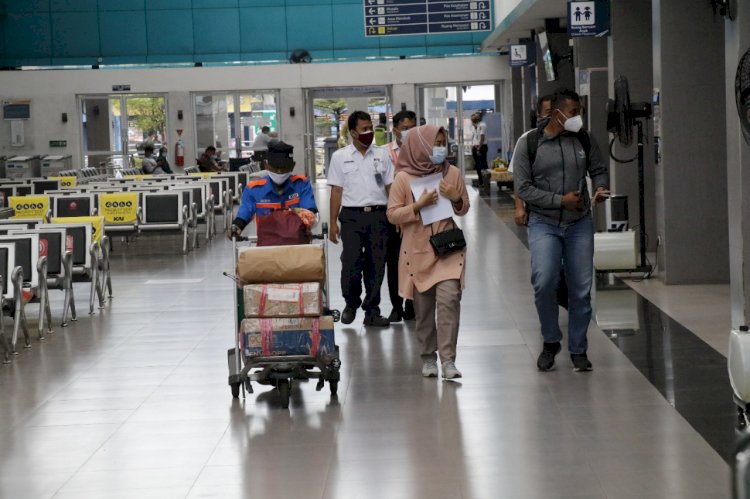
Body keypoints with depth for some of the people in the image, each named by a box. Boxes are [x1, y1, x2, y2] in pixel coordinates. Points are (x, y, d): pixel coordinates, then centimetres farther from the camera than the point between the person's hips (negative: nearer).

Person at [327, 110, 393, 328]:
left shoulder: (381, 155, 10)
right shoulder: (340, 157, 5)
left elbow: (390, 187, 12)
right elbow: (336, 191, 4)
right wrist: (333, 223, -1)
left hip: (378, 215, 2)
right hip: (352, 215, -2)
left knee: (376, 265, 2)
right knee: (351, 263, -6)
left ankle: (372, 311, 11)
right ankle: (351, 304, 18)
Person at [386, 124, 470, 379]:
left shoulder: (452, 173, 3)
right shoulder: (404, 178, -3)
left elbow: (464, 208, 14)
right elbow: (392, 214, -2)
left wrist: (456, 199, -8)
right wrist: (418, 206, -16)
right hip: (418, 251, 0)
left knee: (449, 299, -15)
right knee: (423, 306, 6)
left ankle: (448, 360, -14)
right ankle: (428, 358, 21)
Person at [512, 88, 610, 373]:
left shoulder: (583, 140, 5)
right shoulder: (528, 143, -5)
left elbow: (599, 169, 17)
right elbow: (523, 187, -7)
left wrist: (601, 187, -6)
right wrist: (560, 200, -13)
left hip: (580, 224, 3)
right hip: (543, 223, -3)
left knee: (581, 290, 4)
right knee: (544, 282, -20)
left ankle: (578, 350, 19)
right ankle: (550, 341, 2)